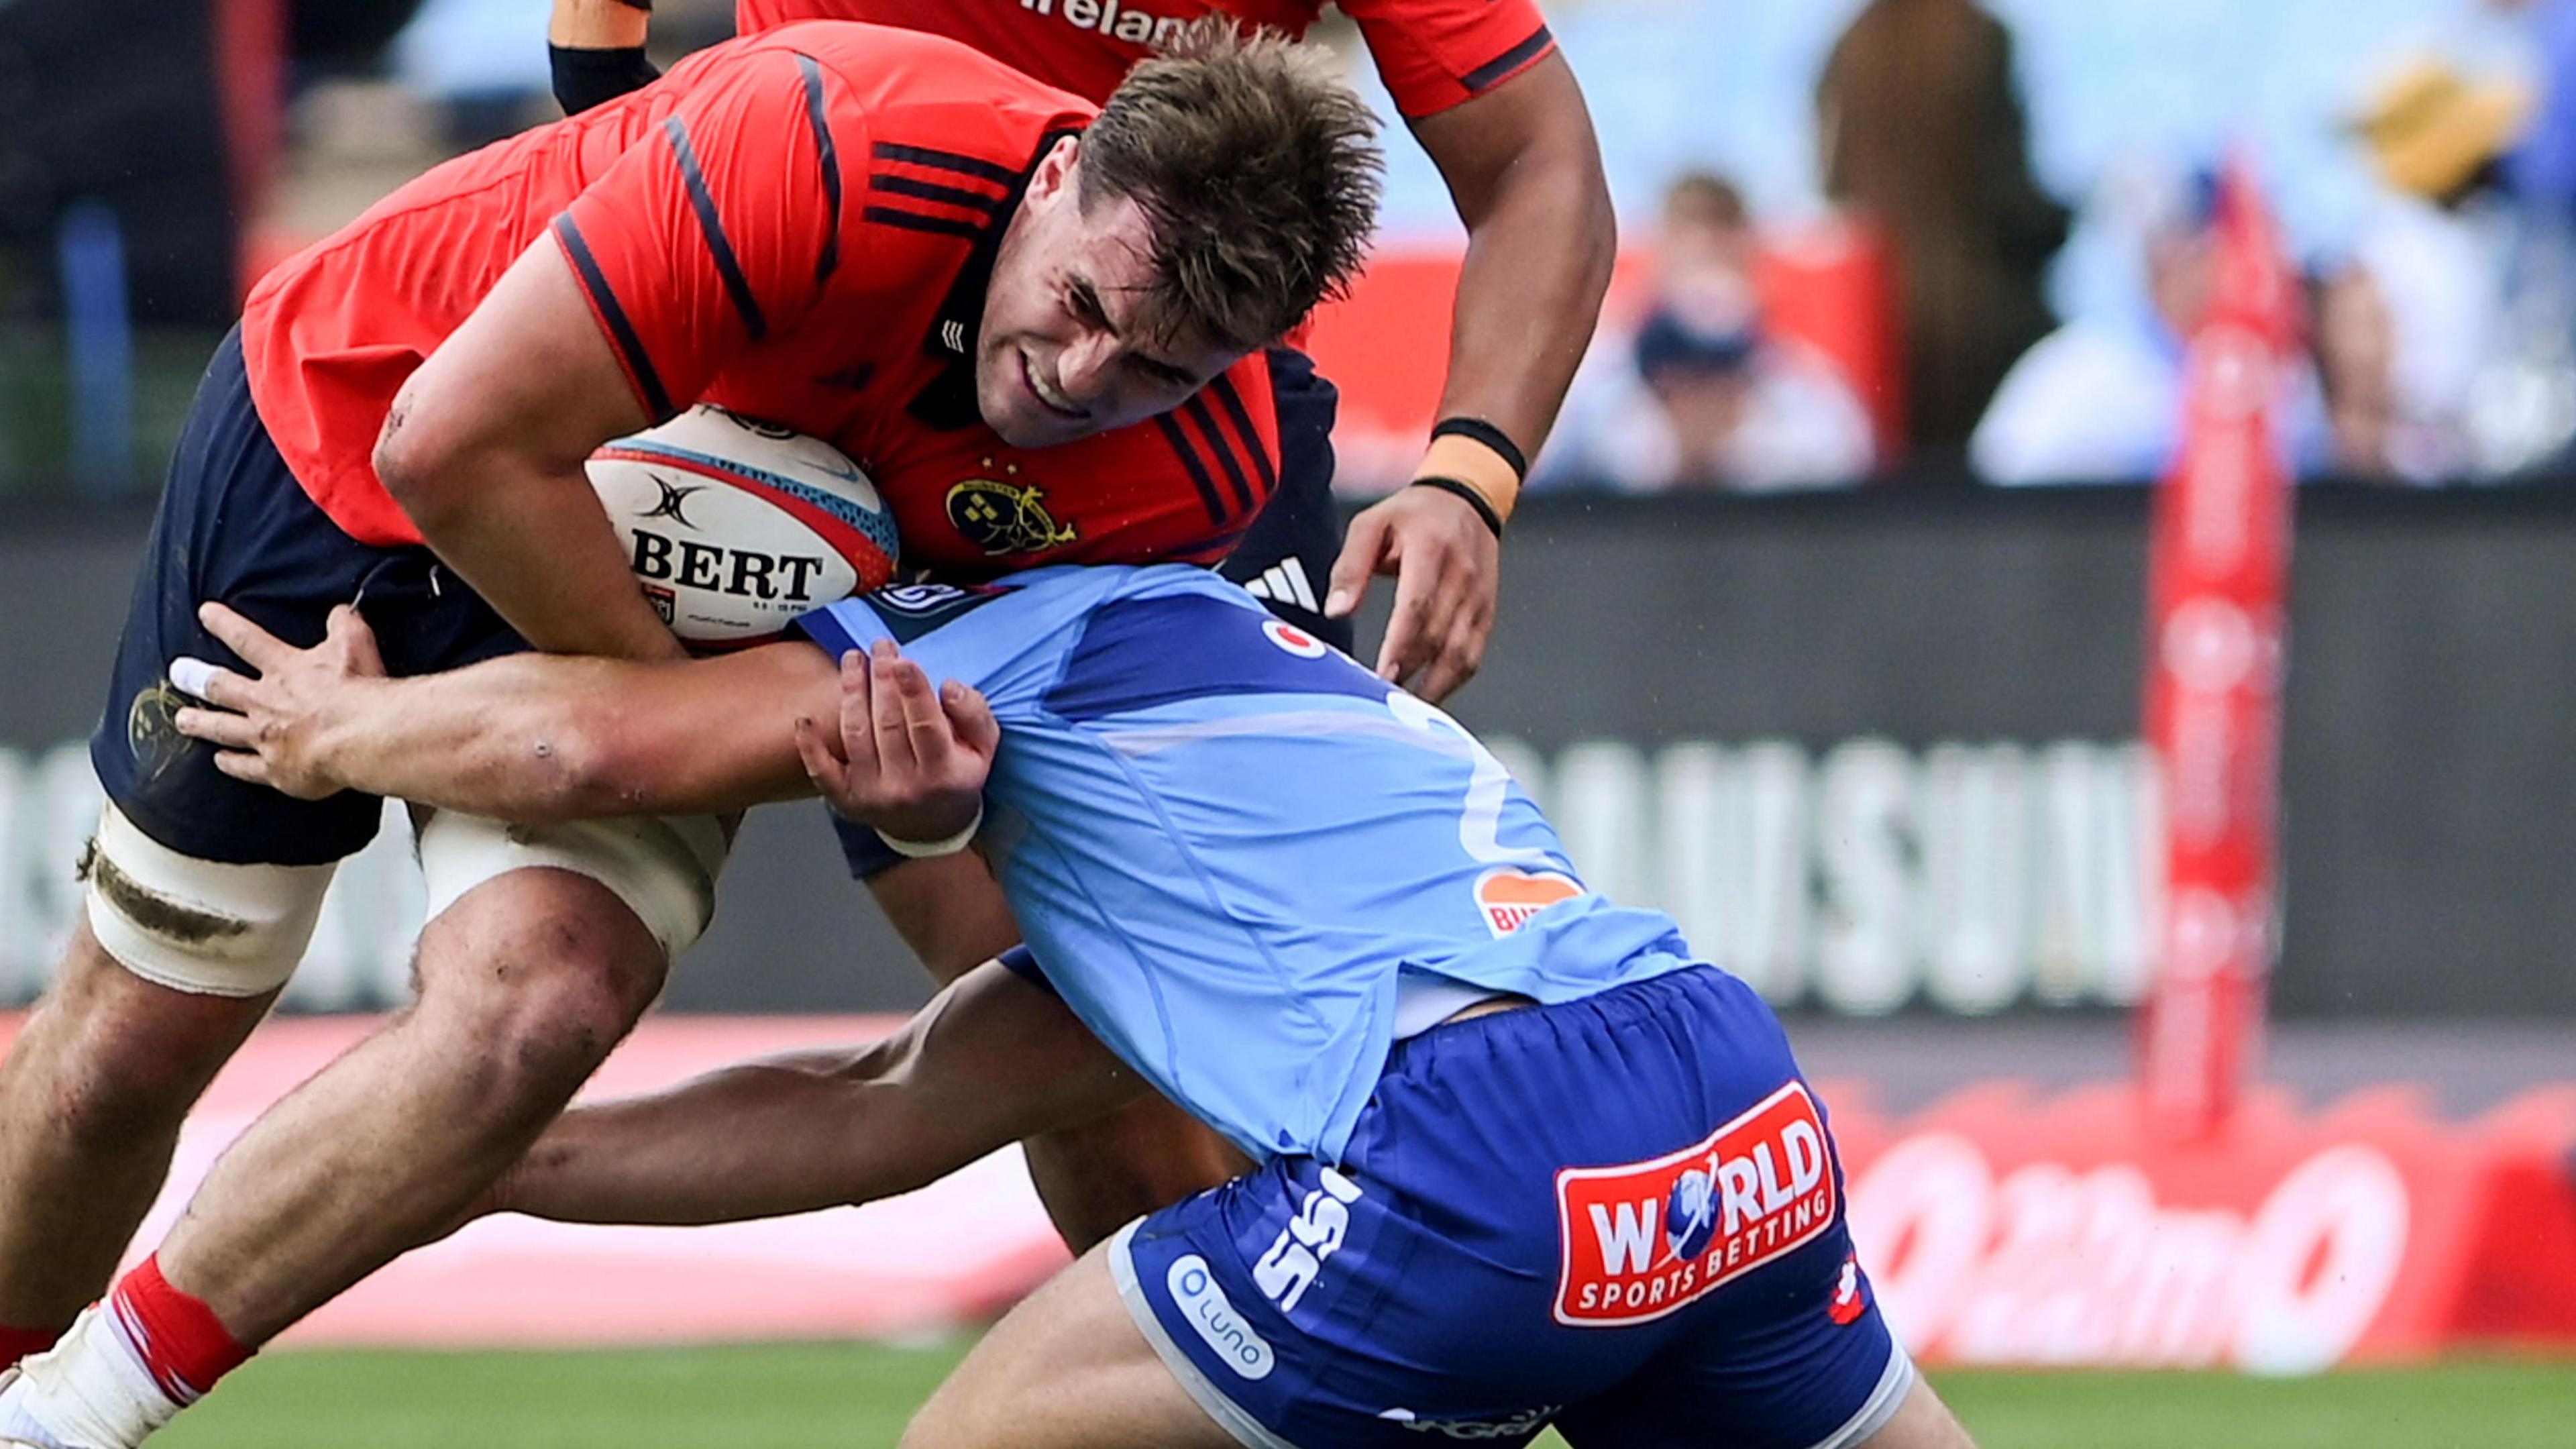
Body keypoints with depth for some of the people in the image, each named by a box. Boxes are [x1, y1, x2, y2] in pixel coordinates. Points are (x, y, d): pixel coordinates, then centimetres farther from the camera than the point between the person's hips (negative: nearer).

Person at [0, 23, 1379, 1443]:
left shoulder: (1200, 476, -22)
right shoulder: (839, 154, -39)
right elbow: (453, 446, -34)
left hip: (658, 606, 3)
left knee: (537, 1008, -23)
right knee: (139, 1030, 5)